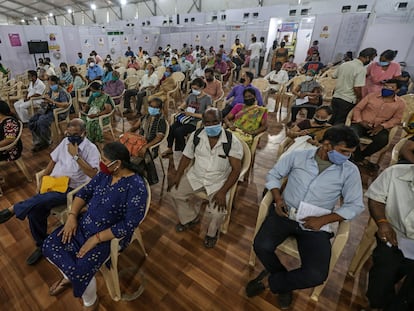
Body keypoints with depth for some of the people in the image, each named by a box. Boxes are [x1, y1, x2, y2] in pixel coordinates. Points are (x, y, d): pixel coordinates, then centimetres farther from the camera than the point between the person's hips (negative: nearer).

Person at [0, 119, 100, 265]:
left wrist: (76, 156, -24)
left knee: (40, 200, -32)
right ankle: (41, 245, 9)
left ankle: (13, 209, -2)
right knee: (34, 211, -12)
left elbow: (93, 173, -24)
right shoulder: (66, 141, 8)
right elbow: (53, 160, 17)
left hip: (70, 189, -6)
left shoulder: (91, 149, -12)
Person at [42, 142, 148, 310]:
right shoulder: (106, 173, -4)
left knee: (80, 271, -21)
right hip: (85, 223, 8)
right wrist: (72, 216, -7)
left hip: (111, 235, -7)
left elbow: (128, 225, -26)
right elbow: (85, 192, 5)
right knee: (49, 246, 2)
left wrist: (96, 238, -23)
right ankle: (69, 276, 32)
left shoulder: (136, 187, -27)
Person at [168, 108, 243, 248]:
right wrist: (178, 175, -9)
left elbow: (236, 169, -17)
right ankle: (190, 218, 25)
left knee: (217, 212, -22)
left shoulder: (232, 141, -17)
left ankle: (212, 232, 16)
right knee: (175, 192, -4)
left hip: (219, 181, -4)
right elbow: (187, 156, 4)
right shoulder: (196, 136, -7)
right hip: (196, 176, 4)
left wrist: (223, 191, -25)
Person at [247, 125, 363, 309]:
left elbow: (355, 205, 1)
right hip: (284, 213, 0)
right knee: (261, 246, -24)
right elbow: (273, 175, 9)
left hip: (315, 224, 0)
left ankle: (271, 282, 10)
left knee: (316, 275, -21)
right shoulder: (298, 156, 0)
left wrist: (323, 220, -11)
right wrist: (277, 198, -7)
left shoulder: (350, 171, 0)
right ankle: (284, 280, 12)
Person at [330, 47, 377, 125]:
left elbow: (333, 76, 15)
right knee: (339, 124, 4)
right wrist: (360, 99, -2)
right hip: (347, 101, -6)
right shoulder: (361, 69, -14)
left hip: (335, 97, 7)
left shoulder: (344, 64, 6)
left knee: (332, 122, 16)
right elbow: (357, 88, -19)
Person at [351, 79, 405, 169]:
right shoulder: (371, 96, 8)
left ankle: (361, 156, -12)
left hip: (379, 128, 1)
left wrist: (382, 126, -13)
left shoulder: (400, 103, 9)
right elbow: (357, 108, 5)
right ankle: (359, 159, -12)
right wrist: (360, 121, -12)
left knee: (383, 139, -34)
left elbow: (397, 118, 5)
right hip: (362, 124, 0)